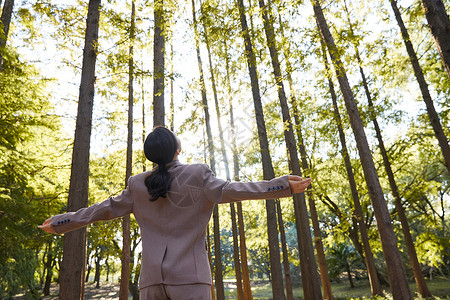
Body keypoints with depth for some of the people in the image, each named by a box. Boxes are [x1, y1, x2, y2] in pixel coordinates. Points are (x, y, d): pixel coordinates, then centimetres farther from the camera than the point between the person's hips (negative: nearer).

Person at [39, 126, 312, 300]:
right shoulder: (197, 175, -4)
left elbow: (107, 208, 13)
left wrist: (61, 222, 28)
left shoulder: (138, 185, 7)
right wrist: (283, 186, -14)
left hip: (152, 278, 4)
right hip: (189, 276, -4)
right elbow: (227, 191, -13)